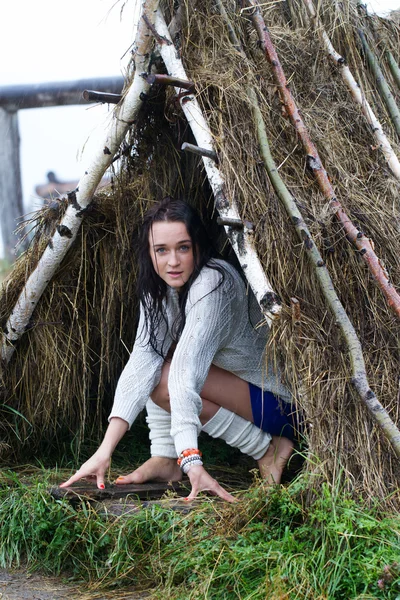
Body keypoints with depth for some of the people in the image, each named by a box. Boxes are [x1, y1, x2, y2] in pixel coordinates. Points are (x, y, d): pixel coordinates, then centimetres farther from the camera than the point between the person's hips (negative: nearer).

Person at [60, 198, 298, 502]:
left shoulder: (214, 283, -28)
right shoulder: (158, 286, -4)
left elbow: (186, 372, -40)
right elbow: (142, 360, -15)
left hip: (279, 403, -8)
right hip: (239, 381, 8)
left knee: (164, 380, -23)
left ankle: (269, 450, -10)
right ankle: (165, 460, -4)